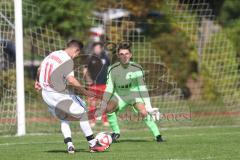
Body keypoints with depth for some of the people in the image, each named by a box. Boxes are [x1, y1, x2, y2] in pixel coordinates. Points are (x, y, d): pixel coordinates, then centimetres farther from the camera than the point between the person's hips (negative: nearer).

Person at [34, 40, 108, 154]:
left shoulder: (53, 54, 11)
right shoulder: (67, 60, -15)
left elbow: (40, 69, 23)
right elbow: (71, 80, -26)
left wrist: (37, 81, 40)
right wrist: (84, 92, -20)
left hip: (46, 94, 8)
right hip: (58, 94, -8)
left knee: (64, 119, 20)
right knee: (82, 114, 1)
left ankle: (69, 145, 6)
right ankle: (92, 144, 2)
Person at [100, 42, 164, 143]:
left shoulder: (136, 68, -17)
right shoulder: (113, 69, -14)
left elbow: (142, 87, -13)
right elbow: (109, 87, -9)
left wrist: (148, 104, -16)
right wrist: (104, 102, -21)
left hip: (134, 94, -1)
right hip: (119, 95, 1)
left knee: (144, 112, -24)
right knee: (108, 109, -24)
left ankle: (157, 135, -12)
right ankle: (116, 133, -2)